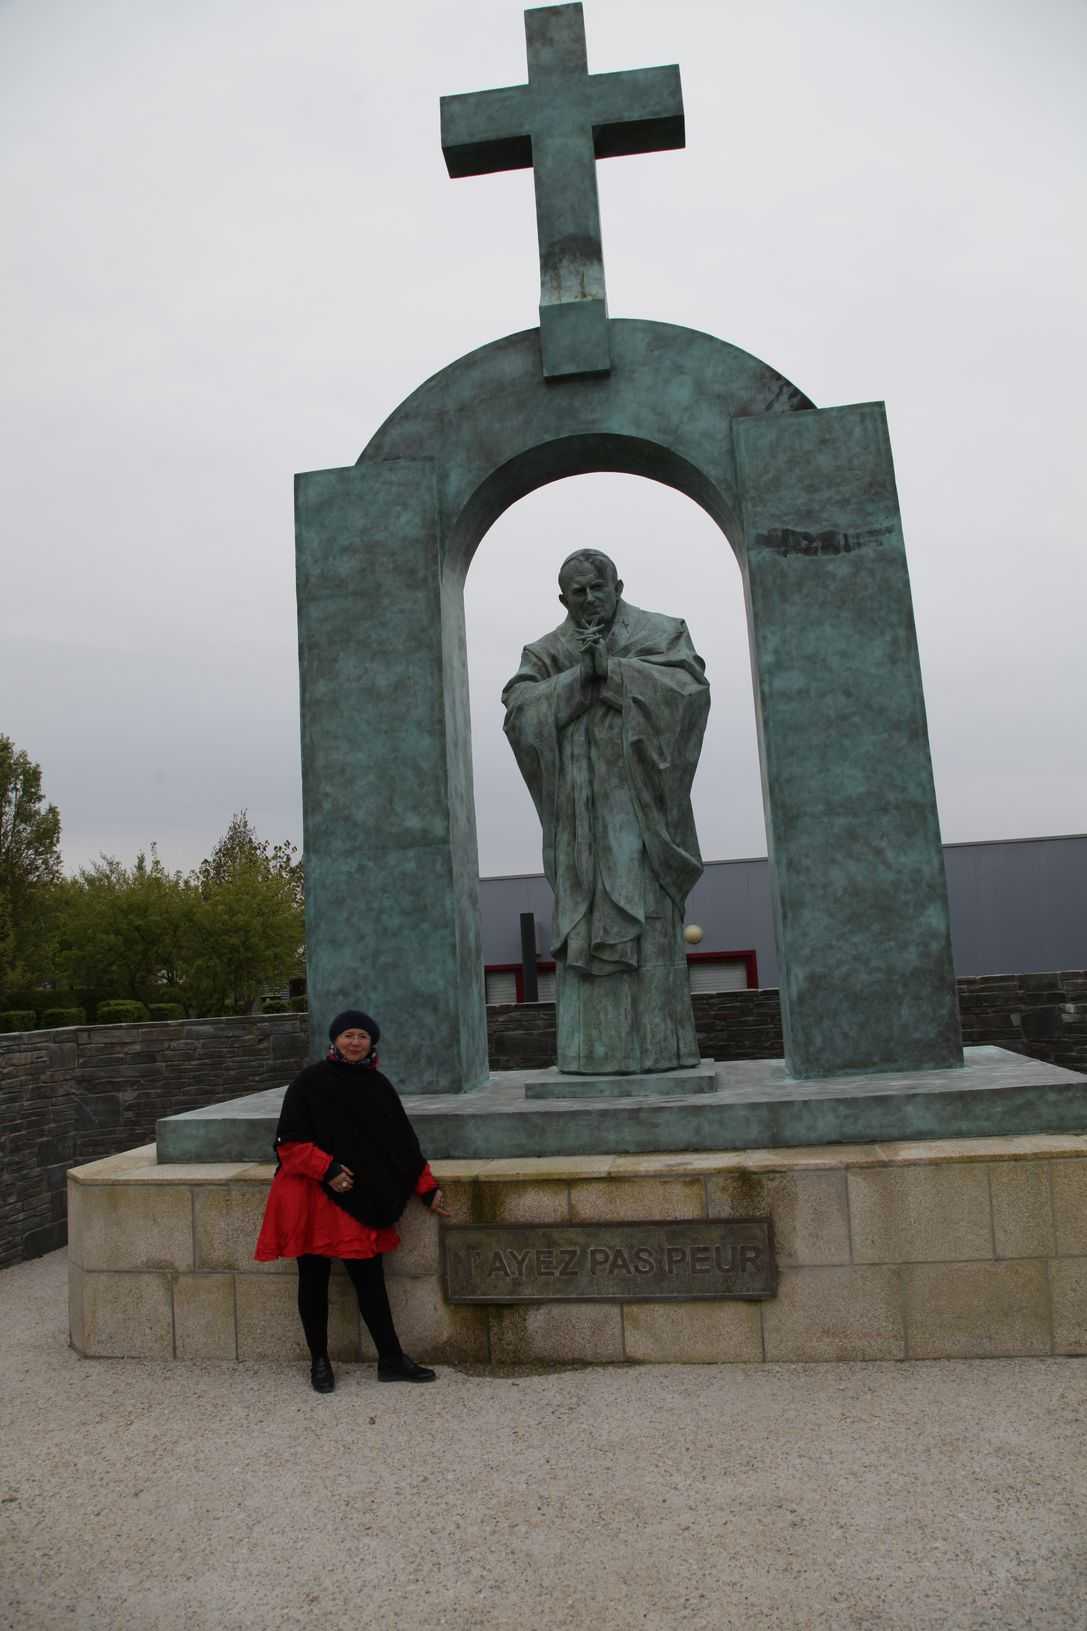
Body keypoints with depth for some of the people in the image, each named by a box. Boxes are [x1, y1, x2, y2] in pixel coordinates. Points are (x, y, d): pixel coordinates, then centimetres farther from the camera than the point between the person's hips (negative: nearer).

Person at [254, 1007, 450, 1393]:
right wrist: (327, 1169, -19)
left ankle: (391, 1360, 14)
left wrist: (427, 1188, 8)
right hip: (311, 1197, -3)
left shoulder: (379, 1087, 6)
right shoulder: (310, 1082, -6)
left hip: (360, 1201, 3)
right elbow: (289, 1142, -8)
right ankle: (319, 1362, 21)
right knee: (314, 1279, 7)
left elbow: (403, 1144, 11)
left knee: (369, 1277, 5)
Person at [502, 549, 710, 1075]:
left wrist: (609, 667, -10)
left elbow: (689, 686, -9)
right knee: (584, 922, -4)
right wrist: (580, 674, -11)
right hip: (580, 809, 2)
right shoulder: (545, 654, 14)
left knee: (649, 918, -6)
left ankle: (658, 1044, -2)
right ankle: (593, 1046, -2)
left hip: (638, 801, -1)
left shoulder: (660, 633, 9)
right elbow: (519, 710, -3)